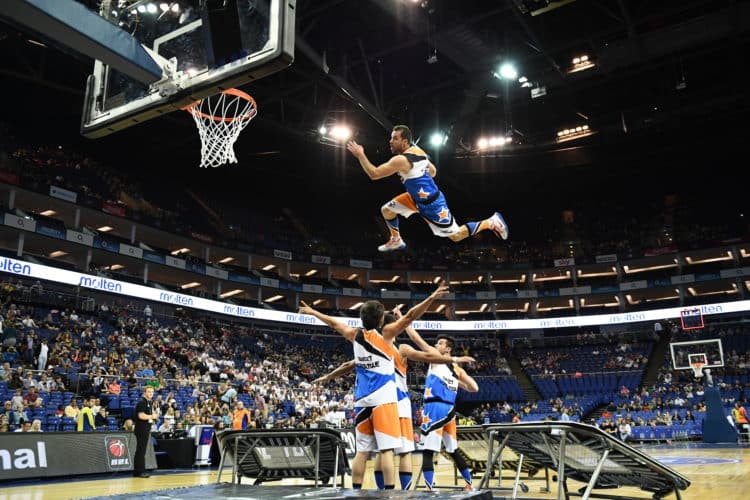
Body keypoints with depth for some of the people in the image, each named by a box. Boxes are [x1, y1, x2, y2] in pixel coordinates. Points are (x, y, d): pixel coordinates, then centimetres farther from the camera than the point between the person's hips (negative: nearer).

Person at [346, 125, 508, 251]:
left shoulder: (401, 160, -28)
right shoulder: (418, 151, 1)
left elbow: (374, 174, -27)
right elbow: (433, 172, 13)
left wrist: (360, 155, -18)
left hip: (431, 203, -9)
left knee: (456, 236, 3)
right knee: (386, 210, 8)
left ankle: (491, 221, 15)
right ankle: (396, 241, 27)